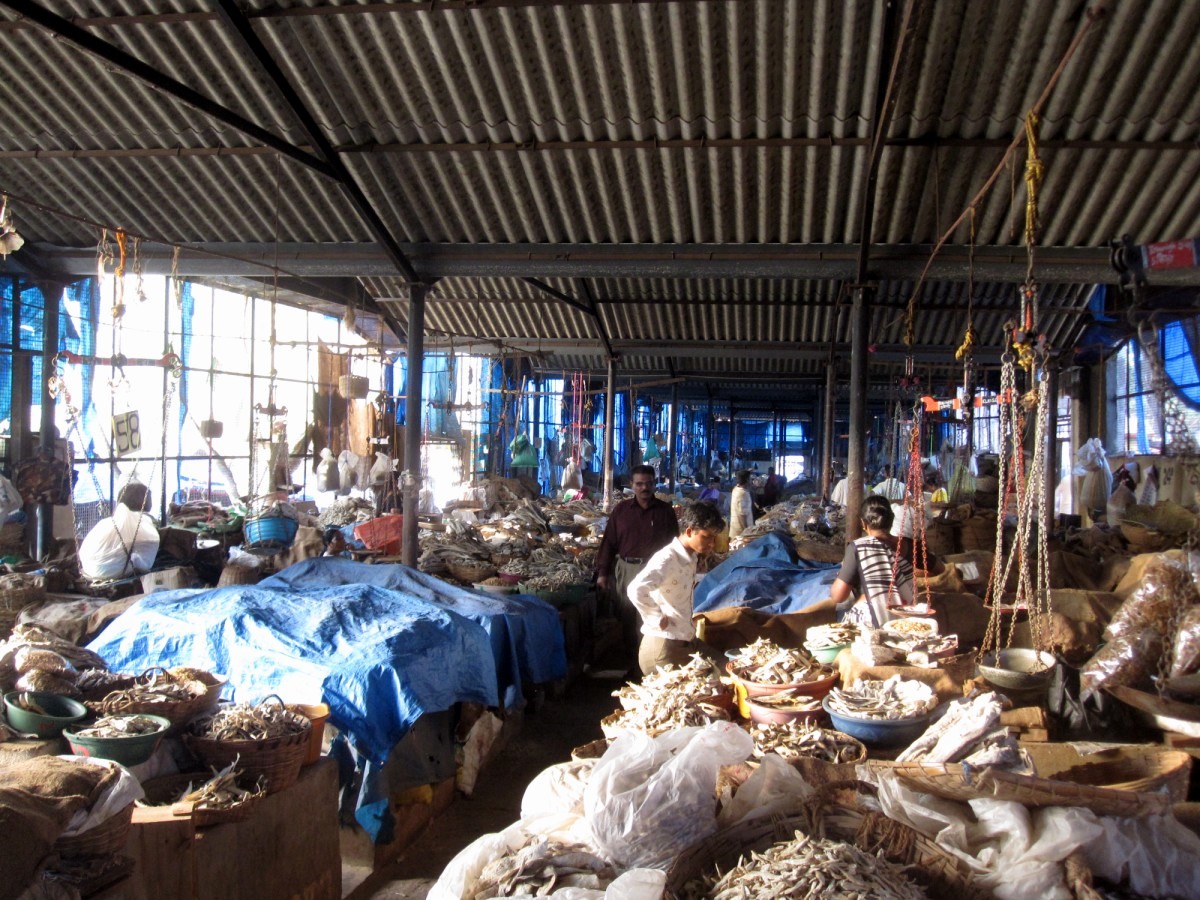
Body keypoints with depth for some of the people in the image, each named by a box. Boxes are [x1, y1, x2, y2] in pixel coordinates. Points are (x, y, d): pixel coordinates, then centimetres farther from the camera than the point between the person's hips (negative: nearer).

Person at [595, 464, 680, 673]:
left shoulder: (665, 511, 2)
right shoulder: (621, 509, 5)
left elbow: (673, 544, 5)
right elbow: (609, 541, 6)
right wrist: (602, 572, 2)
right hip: (626, 569, 2)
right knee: (626, 617, 9)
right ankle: (629, 661, 23)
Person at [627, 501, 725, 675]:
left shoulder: (690, 557, 7)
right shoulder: (667, 559, -21)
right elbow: (636, 590, -35)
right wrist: (658, 619, -23)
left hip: (687, 642, 9)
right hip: (664, 647, -9)